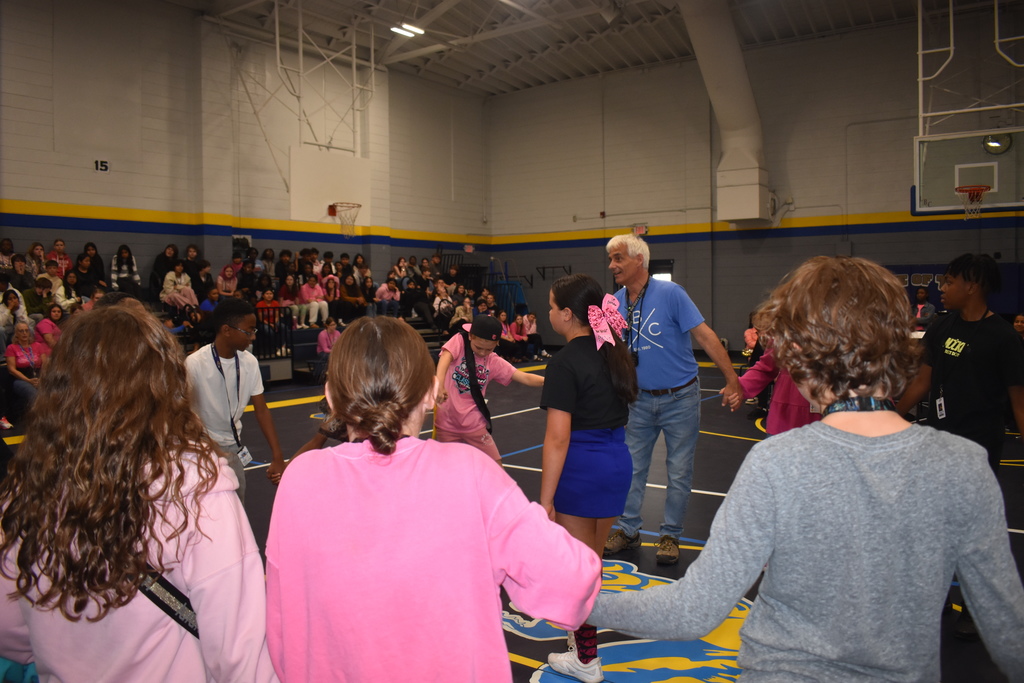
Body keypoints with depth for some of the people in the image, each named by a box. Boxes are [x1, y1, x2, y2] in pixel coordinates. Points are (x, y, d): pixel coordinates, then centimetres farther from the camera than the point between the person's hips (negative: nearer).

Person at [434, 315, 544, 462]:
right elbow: (445, 358, -29)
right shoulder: (459, 341, -9)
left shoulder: (495, 362, 1)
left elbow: (525, 378, -5)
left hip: (474, 424, 2)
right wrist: (439, 385, -49)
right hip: (447, 422, -2)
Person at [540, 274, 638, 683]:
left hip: (581, 467, -7)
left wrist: (545, 500, -17)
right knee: (593, 557, 24)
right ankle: (584, 628, 43)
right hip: (618, 463, 7)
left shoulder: (565, 363, -18)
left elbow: (558, 438, -21)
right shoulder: (614, 352, 5)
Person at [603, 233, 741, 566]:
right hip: (640, 399, 4)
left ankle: (670, 535, 22)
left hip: (680, 397, -4)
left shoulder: (670, 293, -14)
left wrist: (733, 379, -19)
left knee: (679, 472, 6)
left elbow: (705, 335, -15)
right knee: (631, 468, 11)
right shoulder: (615, 303, 1)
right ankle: (628, 529, 27)